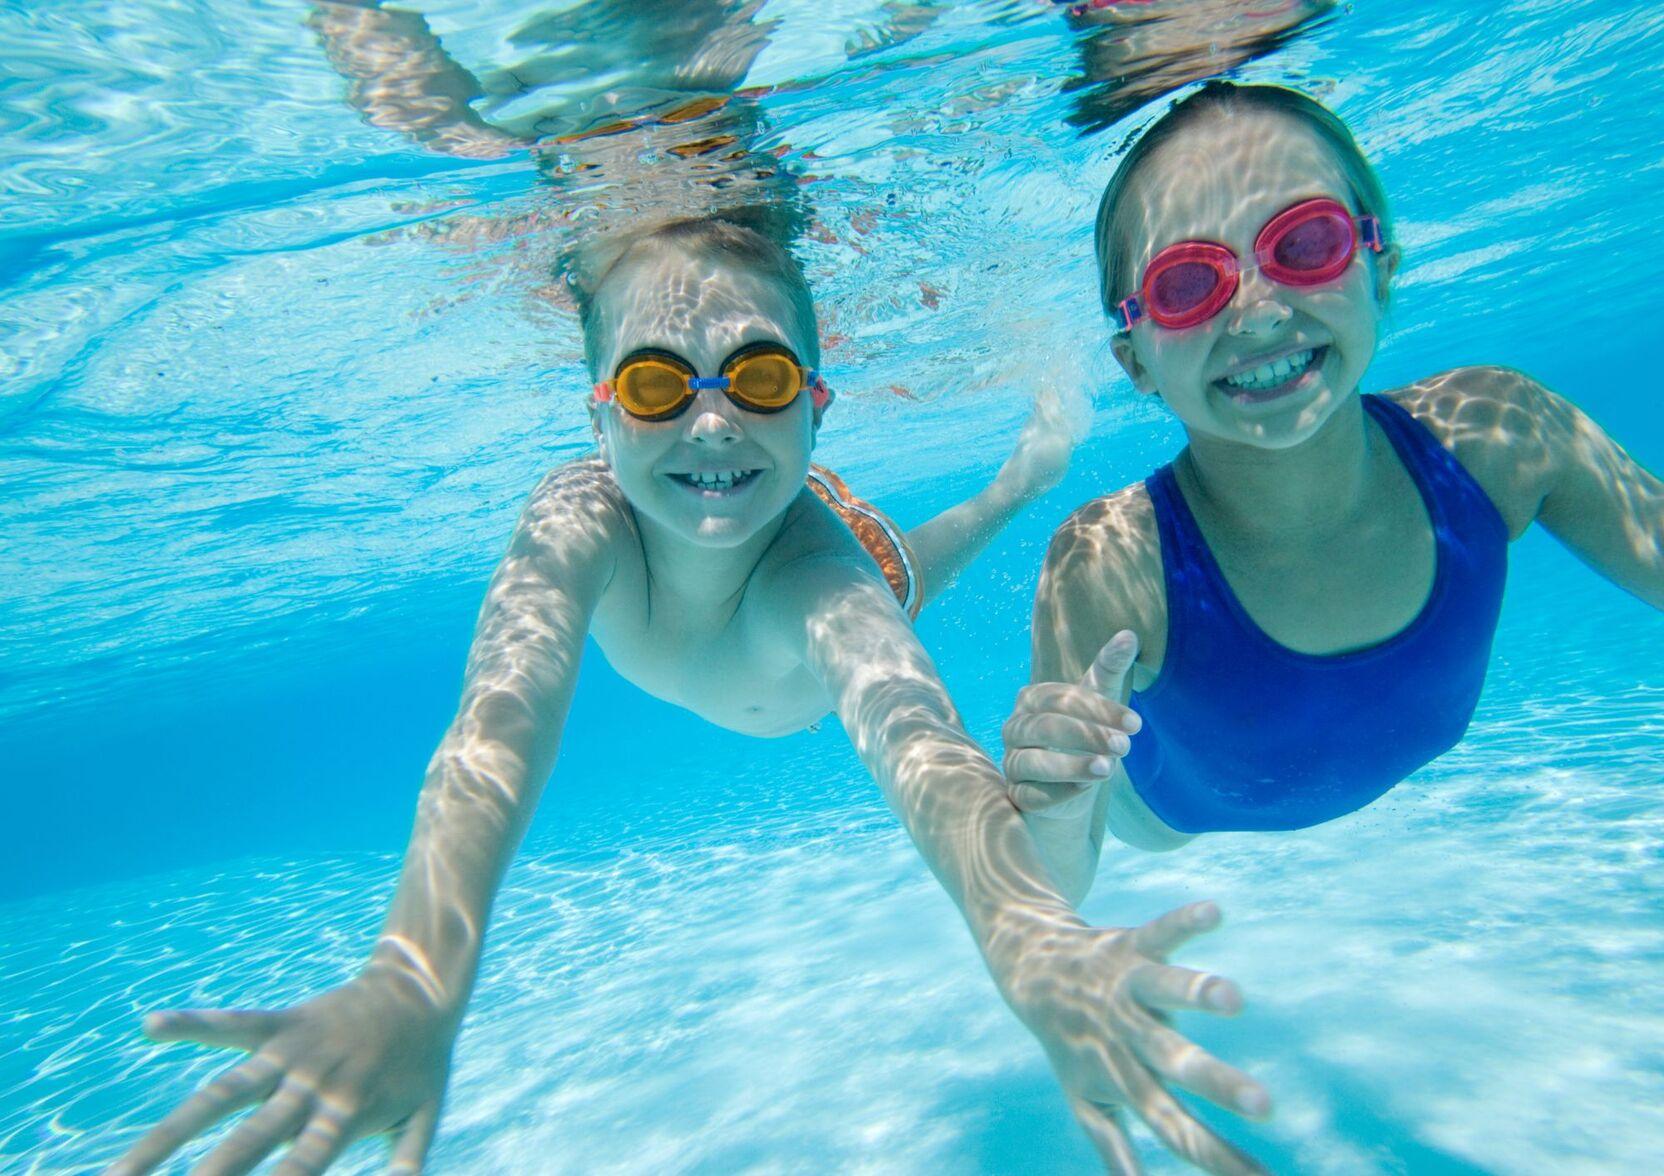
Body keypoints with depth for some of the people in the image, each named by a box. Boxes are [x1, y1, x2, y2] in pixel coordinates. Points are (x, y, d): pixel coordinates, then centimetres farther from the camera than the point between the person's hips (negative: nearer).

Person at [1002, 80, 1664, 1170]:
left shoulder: (1497, 440, -35)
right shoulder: (1107, 573, -44)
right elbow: (1052, 899, -37)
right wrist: (1050, 817, -59)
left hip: (1374, 786, 3)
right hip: (1170, 809, -2)